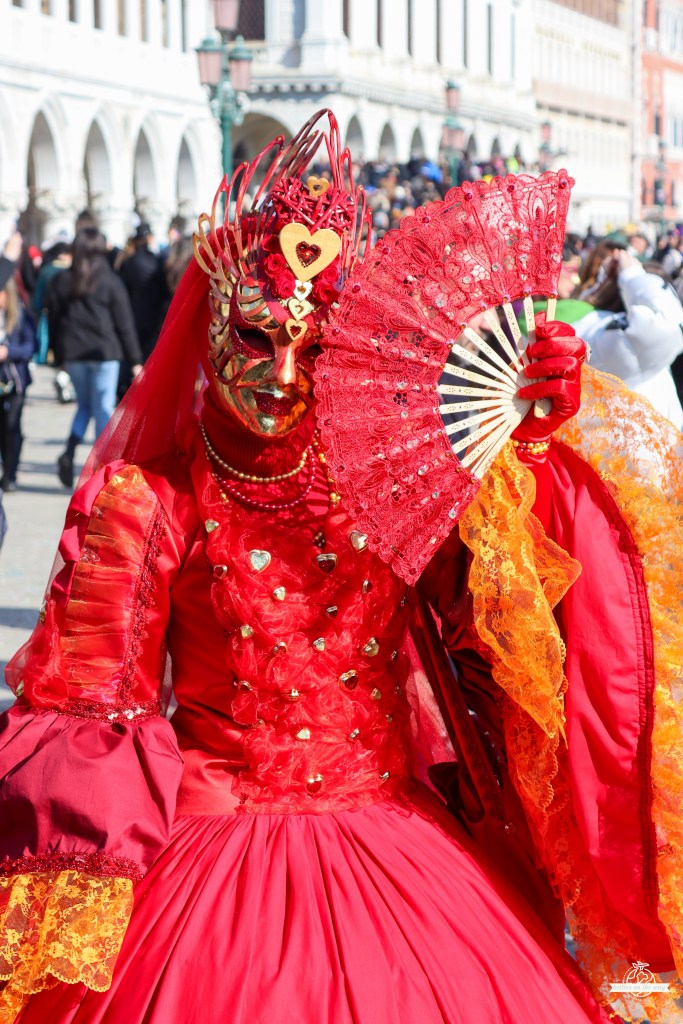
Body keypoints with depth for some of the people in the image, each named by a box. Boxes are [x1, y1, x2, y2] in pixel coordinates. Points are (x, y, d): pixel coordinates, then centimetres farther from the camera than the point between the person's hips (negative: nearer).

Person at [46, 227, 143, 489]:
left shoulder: (60, 281, 4)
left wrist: (59, 356, 14)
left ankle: (69, 453, -4)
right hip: (104, 351, -3)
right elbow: (125, 324, -4)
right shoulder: (110, 281, -5)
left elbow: (53, 321, 7)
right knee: (103, 408, 2)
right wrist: (135, 360, 0)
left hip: (72, 352, 3)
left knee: (84, 404, 18)